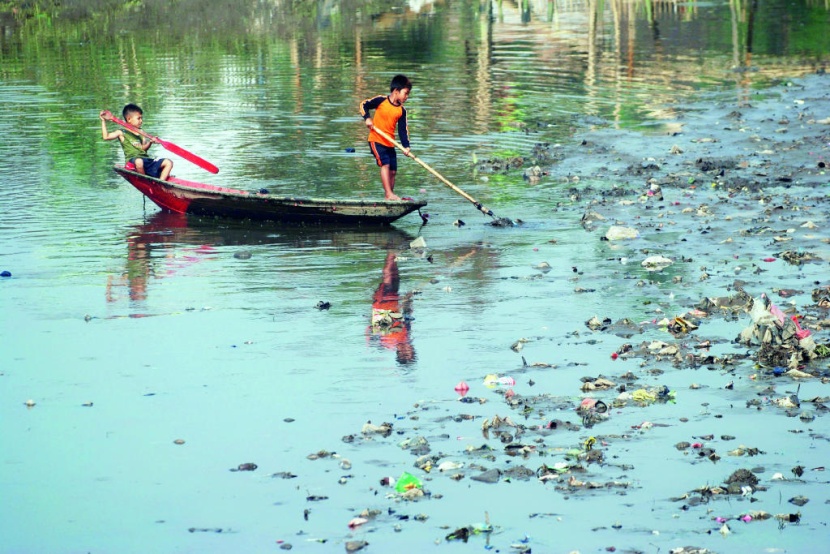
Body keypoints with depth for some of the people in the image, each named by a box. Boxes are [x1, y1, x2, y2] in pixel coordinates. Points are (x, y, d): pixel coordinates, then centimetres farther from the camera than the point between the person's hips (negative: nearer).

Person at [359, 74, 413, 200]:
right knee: (385, 164, -20)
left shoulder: (402, 110, 3)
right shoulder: (381, 100, -9)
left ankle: (390, 196, 16)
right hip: (376, 140, -6)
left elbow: (403, 129, 0)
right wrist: (367, 118, -15)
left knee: (393, 171, 6)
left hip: (390, 143, 6)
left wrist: (406, 146, -11)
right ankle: (389, 194, -25)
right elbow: (364, 104, 0)